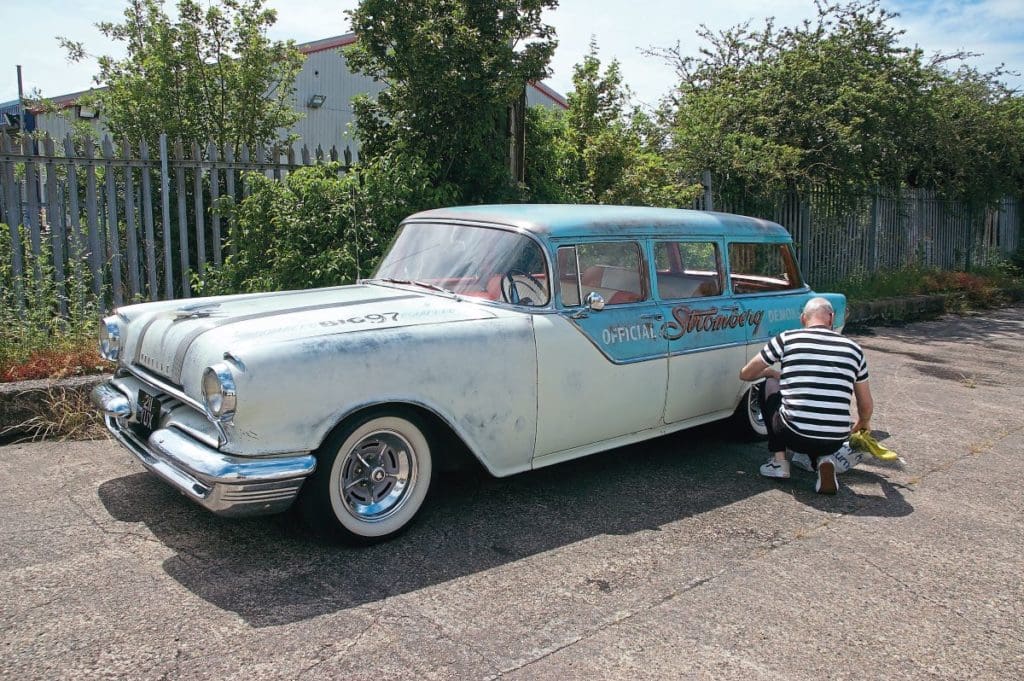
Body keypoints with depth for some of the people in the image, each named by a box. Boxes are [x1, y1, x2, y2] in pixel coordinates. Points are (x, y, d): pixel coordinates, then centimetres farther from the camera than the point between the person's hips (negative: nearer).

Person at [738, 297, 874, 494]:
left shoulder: (786, 339, 1)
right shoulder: (853, 348, 9)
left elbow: (745, 374, 12)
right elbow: (867, 405, 18)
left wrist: (770, 372, 33)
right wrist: (863, 423, 41)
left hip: (795, 436, -3)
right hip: (835, 441, 4)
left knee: (769, 386, 25)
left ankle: (778, 461, 17)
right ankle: (823, 459, 7)